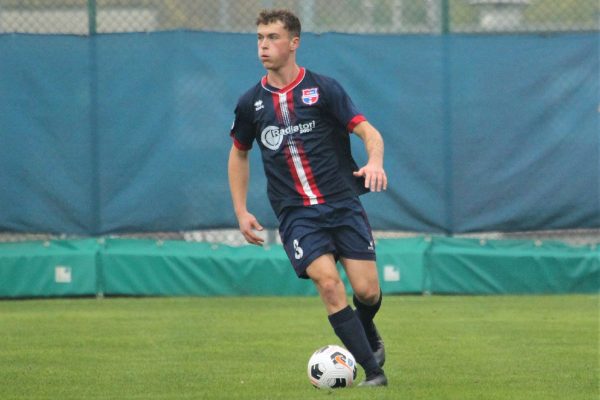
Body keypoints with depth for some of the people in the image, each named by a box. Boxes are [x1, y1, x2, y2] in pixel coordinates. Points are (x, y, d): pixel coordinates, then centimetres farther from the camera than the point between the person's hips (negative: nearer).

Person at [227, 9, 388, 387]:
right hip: (295, 213, 1)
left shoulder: (324, 88, -3)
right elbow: (239, 154, 21)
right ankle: (373, 371, -14)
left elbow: (368, 131, -9)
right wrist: (241, 211, 14)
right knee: (328, 283, -20)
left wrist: (375, 162, -31)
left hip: (342, 203, -1)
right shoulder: (251, 103, 6)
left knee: (367, 290, -7)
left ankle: (368, 334, 30)